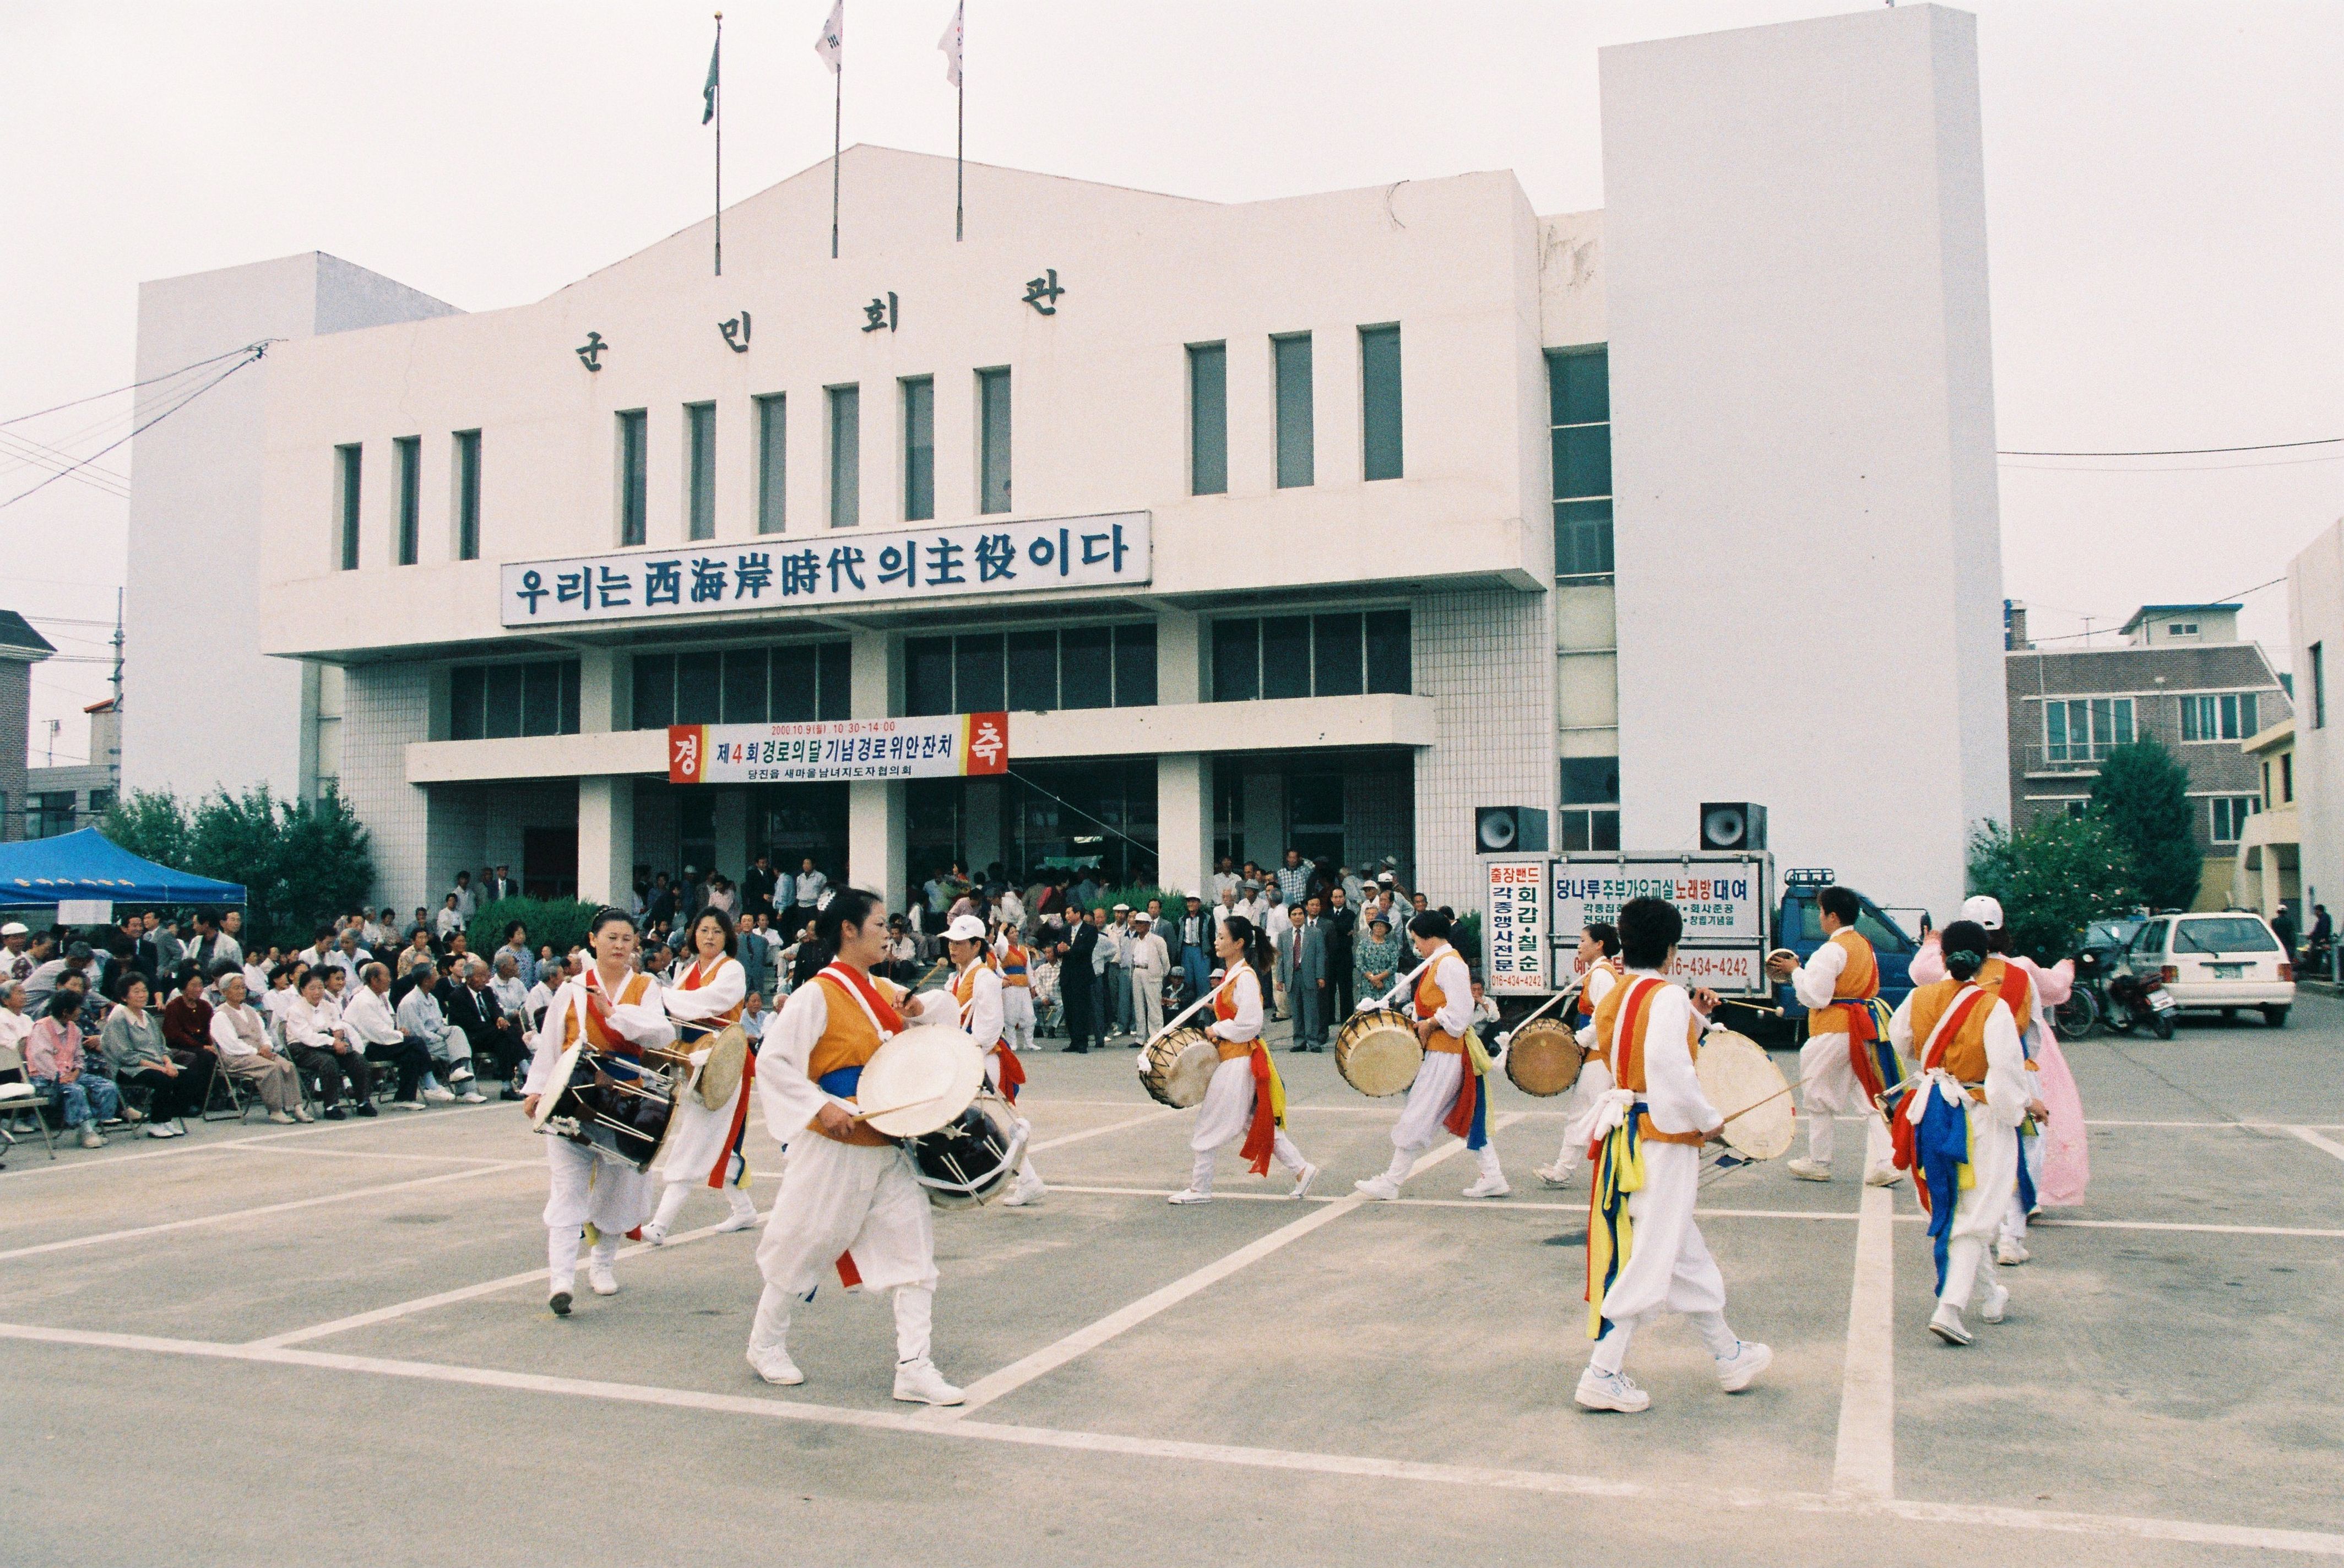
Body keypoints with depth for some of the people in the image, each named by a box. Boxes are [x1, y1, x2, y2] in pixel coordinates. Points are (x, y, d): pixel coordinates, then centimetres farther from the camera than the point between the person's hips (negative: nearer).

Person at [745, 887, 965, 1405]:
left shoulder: (884, 991, 9)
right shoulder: (818, 994, -14)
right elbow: (772, 1060, -18)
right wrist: (821, 1106, -25)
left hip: (887, 1146, 7)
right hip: (833, 1148, -6)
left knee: (914, 1244, -1)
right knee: (806, 1246, 9)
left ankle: (914, 1370, 2)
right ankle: (765, 1343, 32)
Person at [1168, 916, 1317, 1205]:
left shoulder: (1245, 977, -17)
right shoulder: (1231, 974, 13)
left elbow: (1249, 1024, -23)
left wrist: (1217, 1031, -12)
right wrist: (1214, 1030, 5)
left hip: (1239, 1060, -10)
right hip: (1229, 1056, 10)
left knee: (1209, 1124, -2)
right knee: (1258, 1122, 13)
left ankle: (1200, 1188, 7)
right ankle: (1301, 1169, 15)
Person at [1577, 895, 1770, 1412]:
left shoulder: (1611, 999, 10)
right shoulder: (1668, 997, -14)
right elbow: (1671, 1072, -25)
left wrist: (1694, 1019, 14)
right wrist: (1709, 1119, -13)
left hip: (1624, 1132, 9)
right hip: (1663, 1139, -9)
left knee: (1687, 1255, 19)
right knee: (1647, 1257, -3)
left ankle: (1728, 1356, 33)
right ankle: (1603, 1374, 0)